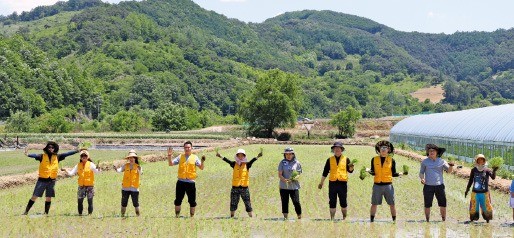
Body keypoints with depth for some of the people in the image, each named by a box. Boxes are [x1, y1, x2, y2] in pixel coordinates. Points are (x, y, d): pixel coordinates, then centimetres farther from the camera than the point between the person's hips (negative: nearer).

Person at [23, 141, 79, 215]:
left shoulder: (57, 157, 4)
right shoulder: (42, 156, -6)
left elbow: (67, 154, 4)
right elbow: (36, 156, -23)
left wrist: (77, 151, 0)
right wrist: (28, 154, -43)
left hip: (52, 181, 3)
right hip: (42, 180, -3)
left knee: (49, 198, 8)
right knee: (34, 196, 2)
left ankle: (46, 213, 19)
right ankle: (26, 211, 12)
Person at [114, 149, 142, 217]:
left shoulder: (138, 167, -2)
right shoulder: (125, 165, 4)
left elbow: (140, 173, -20)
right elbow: (120, 170, -10)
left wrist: (139, 171, -43)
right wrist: (116, 169, -32)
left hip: (134, 188, -2)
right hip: (125, 188, 2)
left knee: (136, 203, 0)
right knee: (124, 203, 8)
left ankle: (138, 215, 9)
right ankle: (122, 215, 19)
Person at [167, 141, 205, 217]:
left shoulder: (195, 157, 4)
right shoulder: (180, 157, 9)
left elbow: (201, 168, -2)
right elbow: (170, 164, 6)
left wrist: (203, 161, -20)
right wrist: (169, 156, -9)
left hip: (191, 182, -1)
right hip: (181, 182, 1)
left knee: (192, 201, 3)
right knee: (178, 200, 6)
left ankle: (192, 216, 15)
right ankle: (177, 215, 17)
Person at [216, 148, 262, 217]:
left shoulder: (247, 165, -1)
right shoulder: (234, 164, 3)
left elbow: (251, 161, -17)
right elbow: (228, 161, -9)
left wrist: (257, 157, -36)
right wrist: (221, 156, -24)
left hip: (244, 187, -2)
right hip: (235, 187, 2)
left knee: (247, 202, 3)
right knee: (233, 203, 9)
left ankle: (251, 216, 10)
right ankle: (232, 216, 20)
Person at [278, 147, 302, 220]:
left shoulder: (297, 163, 6)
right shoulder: (282, 162, 5)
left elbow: (299, 174, 7)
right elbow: (280, 174, 0)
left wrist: (295, 178, -16)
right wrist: (285, 180, -19)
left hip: (294, 186, -1)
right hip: (284, 186, 1)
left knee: (296, 202, -6)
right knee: (284, 202, 3)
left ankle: (299, 217, 6)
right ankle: (285, 217, 12)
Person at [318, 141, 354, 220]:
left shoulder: (346, 159, 7)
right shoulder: (330, 160, 8)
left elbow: (350, 170, 3)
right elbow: (325, 172, 9)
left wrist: (351, 167, -20)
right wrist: (321, 183, 8)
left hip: (343, 183, -1)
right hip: (332, 183, 1)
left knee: (343, 202, 5)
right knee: (332, 202, 3)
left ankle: (345, 218, 15)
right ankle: (332, 219, 10)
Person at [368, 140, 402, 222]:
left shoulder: (391, 160, 3)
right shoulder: (374, 159, 6)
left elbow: (393, 173, 5)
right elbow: (373, 172, 8)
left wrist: (399, 174, -14)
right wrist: (368, 170, -12)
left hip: (388, 184, -1)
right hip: (377, 185, 1)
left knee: (392, 204, 1)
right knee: (374, 204, 3)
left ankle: (394, 221, 11)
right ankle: (371, 220, 13)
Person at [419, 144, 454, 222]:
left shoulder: (441, 161, 5)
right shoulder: (425, 162, 4)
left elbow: (449, 170, -2)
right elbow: (421, 172, 10)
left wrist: (451, 166, -25)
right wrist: (422, 179, -11)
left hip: (439, 185, 1)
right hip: (428, 186, 0)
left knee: (443, 204, 0)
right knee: (427, 205, 3)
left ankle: (444, 220, 10)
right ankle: (427, 221, 13)